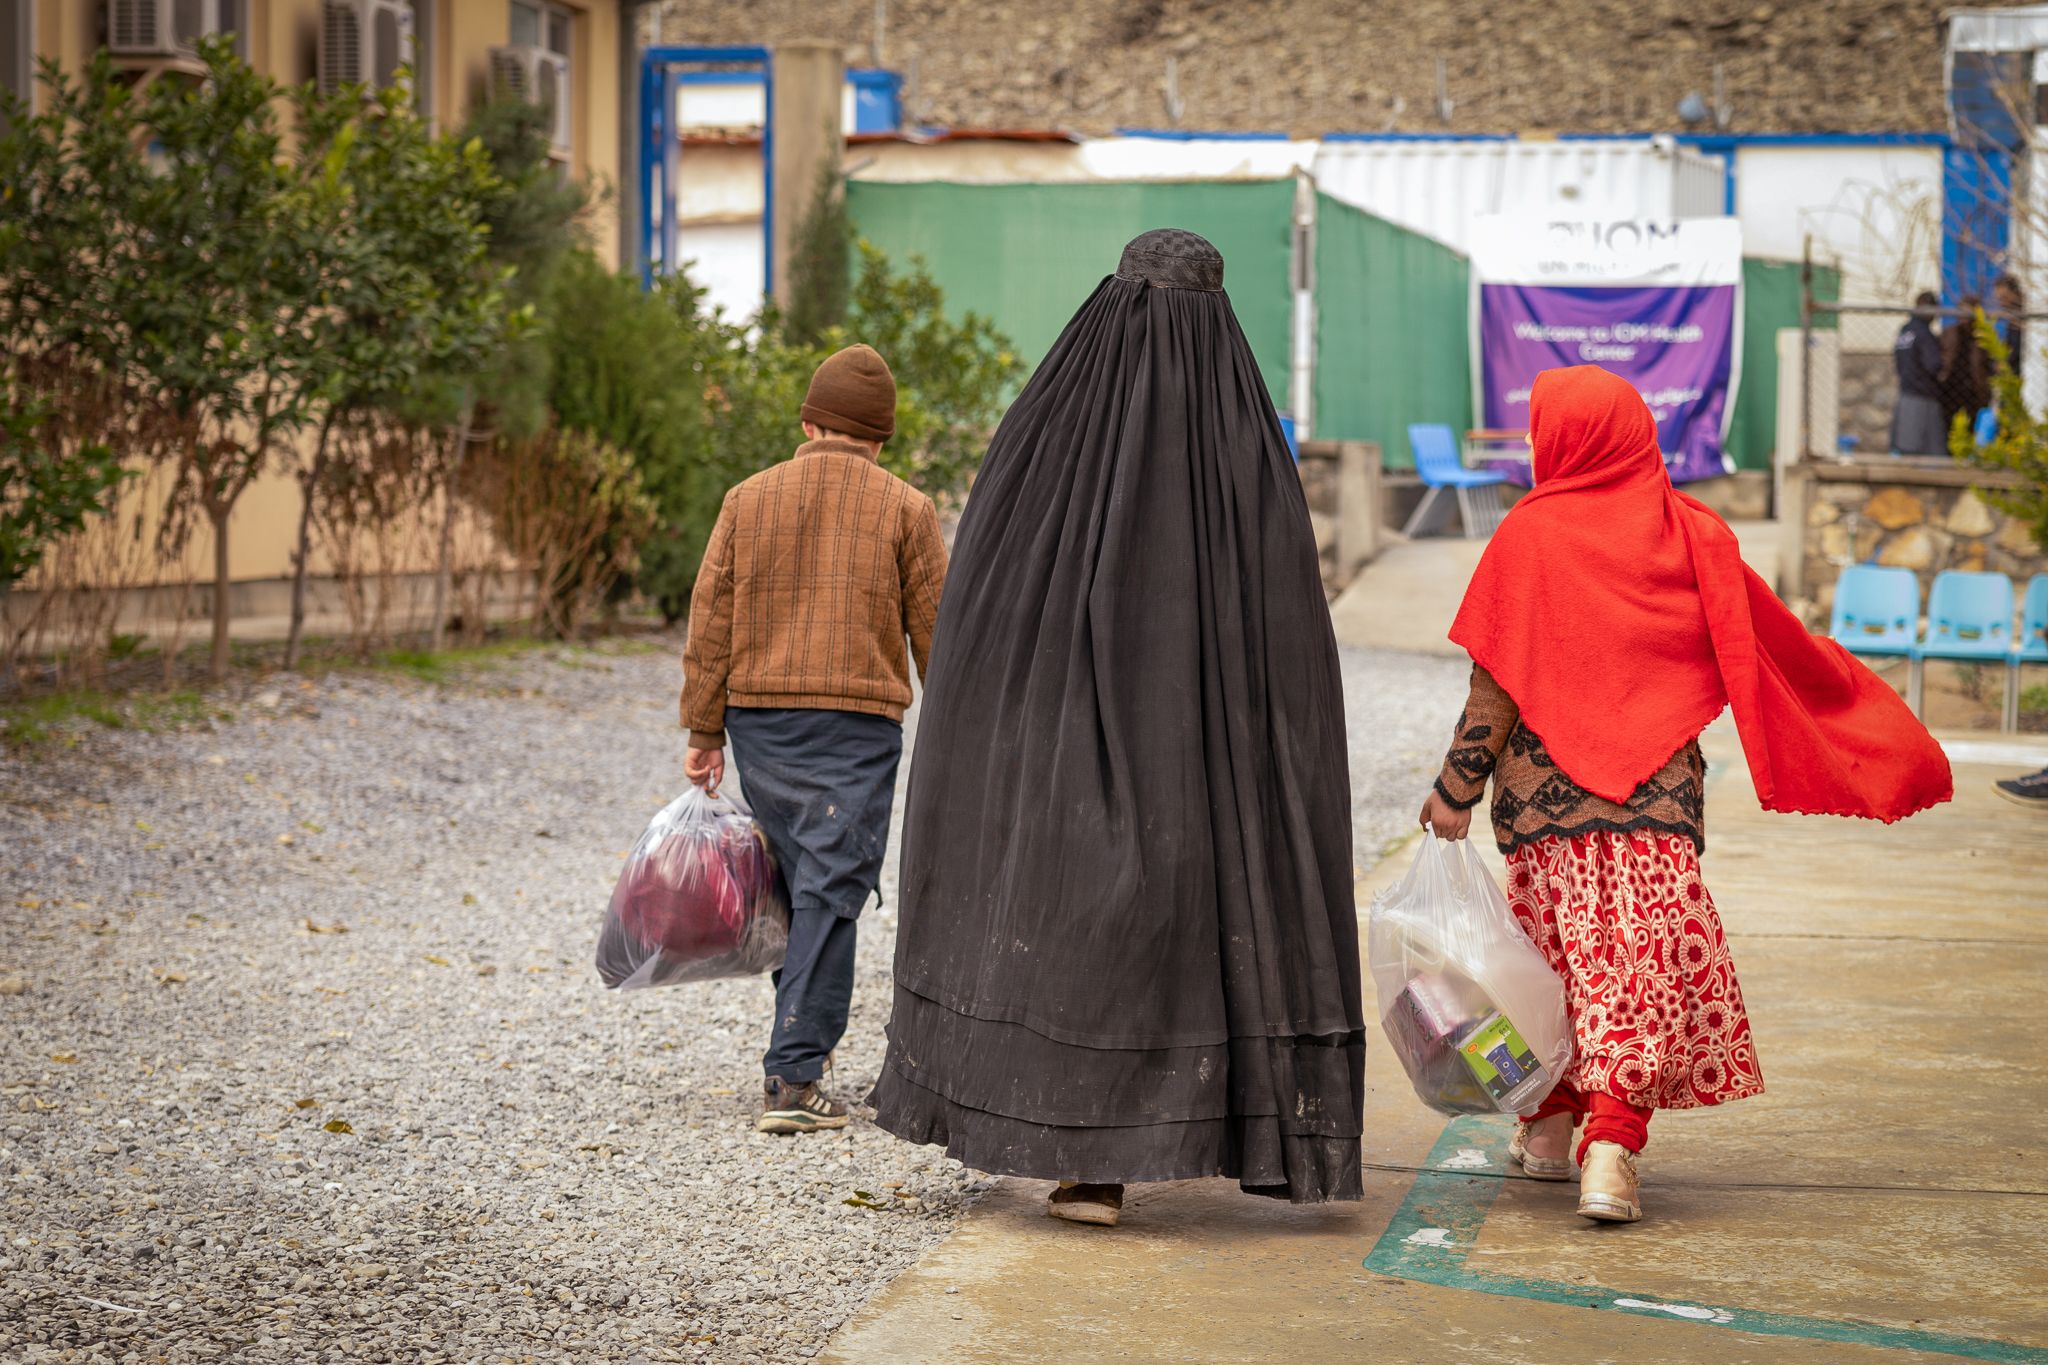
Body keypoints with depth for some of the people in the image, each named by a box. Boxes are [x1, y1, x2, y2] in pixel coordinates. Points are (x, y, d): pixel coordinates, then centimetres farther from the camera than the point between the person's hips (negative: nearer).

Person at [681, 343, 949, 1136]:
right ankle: (793, 1078, -10)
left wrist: (703, 731, 10)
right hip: (857, 729, -3)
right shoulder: (905, 510, -1)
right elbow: (936, 630, 1)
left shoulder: (749, 500, 6)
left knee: (791, 883, 18)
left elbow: (711, 621, 5)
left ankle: (805, 1035, 28)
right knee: (830, 898, -4)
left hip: (758, 721, 3)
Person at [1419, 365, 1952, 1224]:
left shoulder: (1529, 535, -7)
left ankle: (1550, 1125, 24)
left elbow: (1497, 686, -8)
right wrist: (1867, 713, 21)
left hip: (1544, 795, -1)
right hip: (1658, 797, 1)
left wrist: (1456, 789, 1)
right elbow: (1777, 646, 8)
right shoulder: (1695, 537, 1)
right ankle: (1612, 1145, -12)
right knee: (1646, 962, 0)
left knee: (1558, 952, 14)